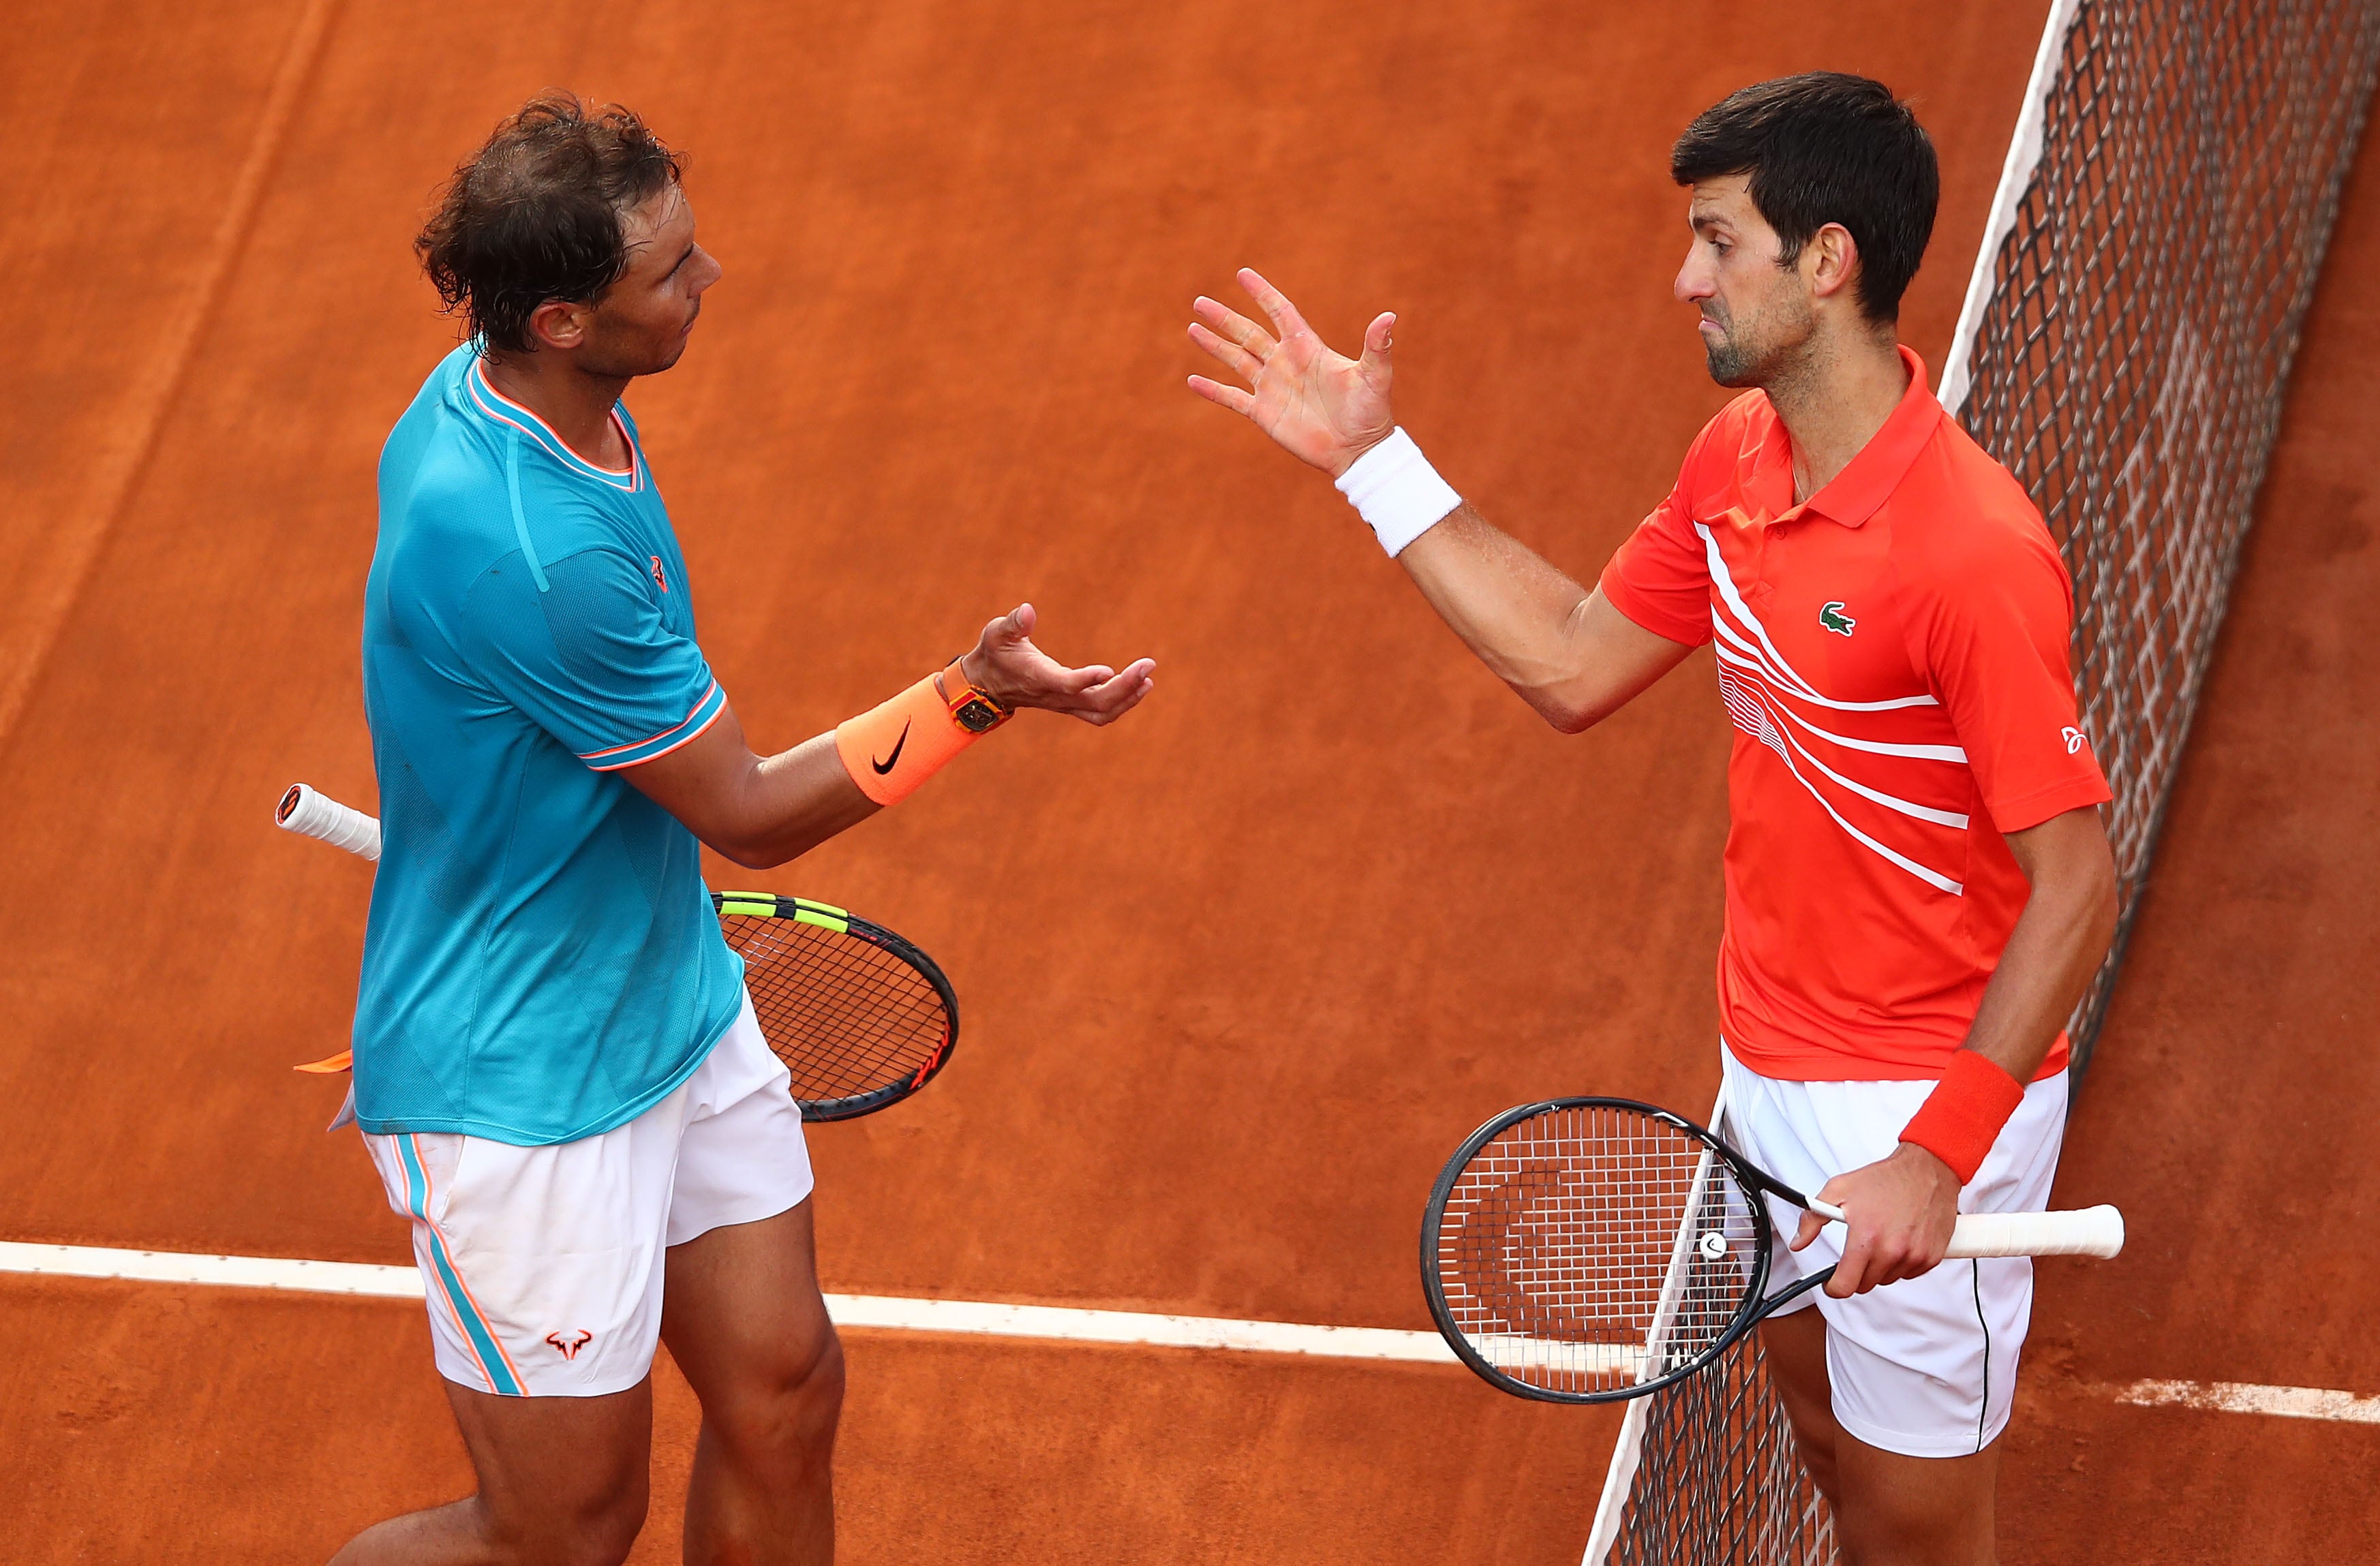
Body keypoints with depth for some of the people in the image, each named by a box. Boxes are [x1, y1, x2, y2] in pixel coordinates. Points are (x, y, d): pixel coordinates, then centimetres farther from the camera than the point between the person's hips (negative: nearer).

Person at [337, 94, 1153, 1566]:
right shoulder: (529, 552, -33)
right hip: (520, 1088, -9)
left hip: (677, 1006, 9)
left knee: (783, 1394, 12)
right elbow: (750, 812, -21)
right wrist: (979, 692, -26)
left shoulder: (494, 394, -4)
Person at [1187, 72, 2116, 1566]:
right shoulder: (1739, 460, -2)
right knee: (1824, 1419, 26)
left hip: (1926, 1104, -8)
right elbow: (1576, 664, 11)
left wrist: (1936, 1156, -29)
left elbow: (2077, 889, -25)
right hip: (1773, 1067, 8)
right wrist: (1376, 459, 8)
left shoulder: (1975, 556, -29)